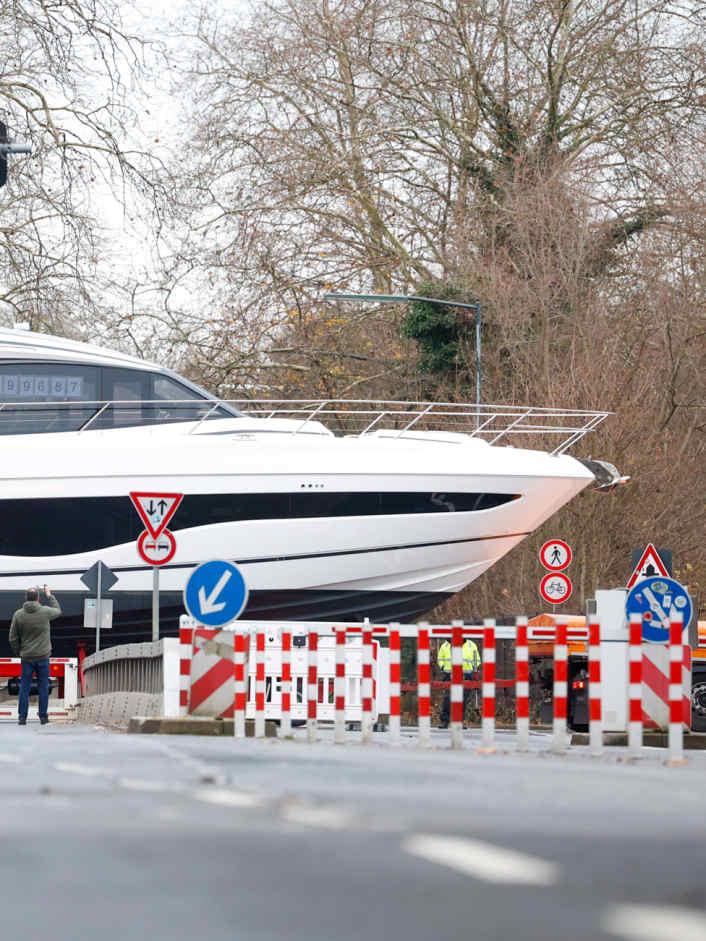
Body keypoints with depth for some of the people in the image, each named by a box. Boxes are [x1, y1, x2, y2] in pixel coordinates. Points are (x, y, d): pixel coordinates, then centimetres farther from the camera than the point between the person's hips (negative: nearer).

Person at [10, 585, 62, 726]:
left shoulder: (18, 615, -6)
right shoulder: (45, 611, -9)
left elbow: (13, 638, -1)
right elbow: (57, 611, 16)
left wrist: (18, 653, 14)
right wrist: (49, 595, 26)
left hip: (27, 657, 1)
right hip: (43, 656, 0)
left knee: (24, 687, 7)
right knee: (43, 687, 7)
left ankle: (22, 716, 3)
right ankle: (43, 716, 8)